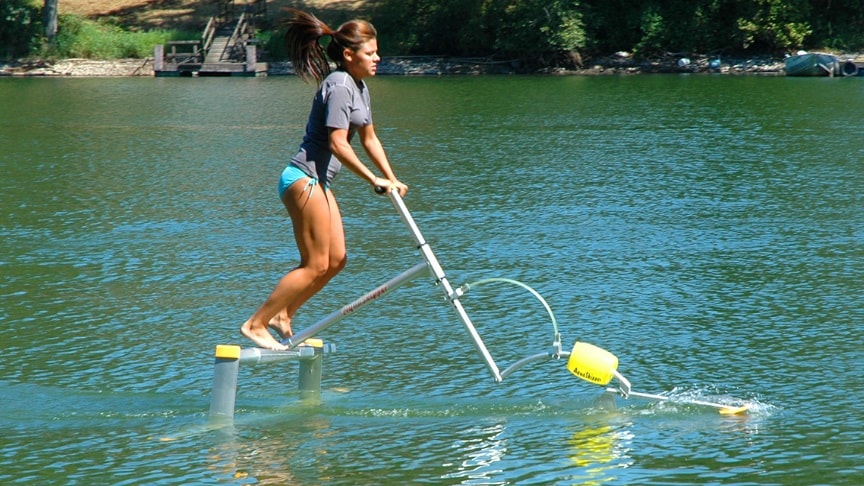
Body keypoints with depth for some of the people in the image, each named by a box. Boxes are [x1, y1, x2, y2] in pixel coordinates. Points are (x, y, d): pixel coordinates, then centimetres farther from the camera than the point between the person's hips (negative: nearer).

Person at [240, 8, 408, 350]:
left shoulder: (359, 87, 15)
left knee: (336, 260, 10)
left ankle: (282, 315, 18)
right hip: (304, 178, -10)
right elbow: (338, 144, -22)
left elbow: (369, 139, 22)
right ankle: (255, 324, -5)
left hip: (318, 182, 10)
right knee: (316, 265, -9)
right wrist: (373, 180, -18)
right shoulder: (340, 86, -17)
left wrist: (392, 179, 16)